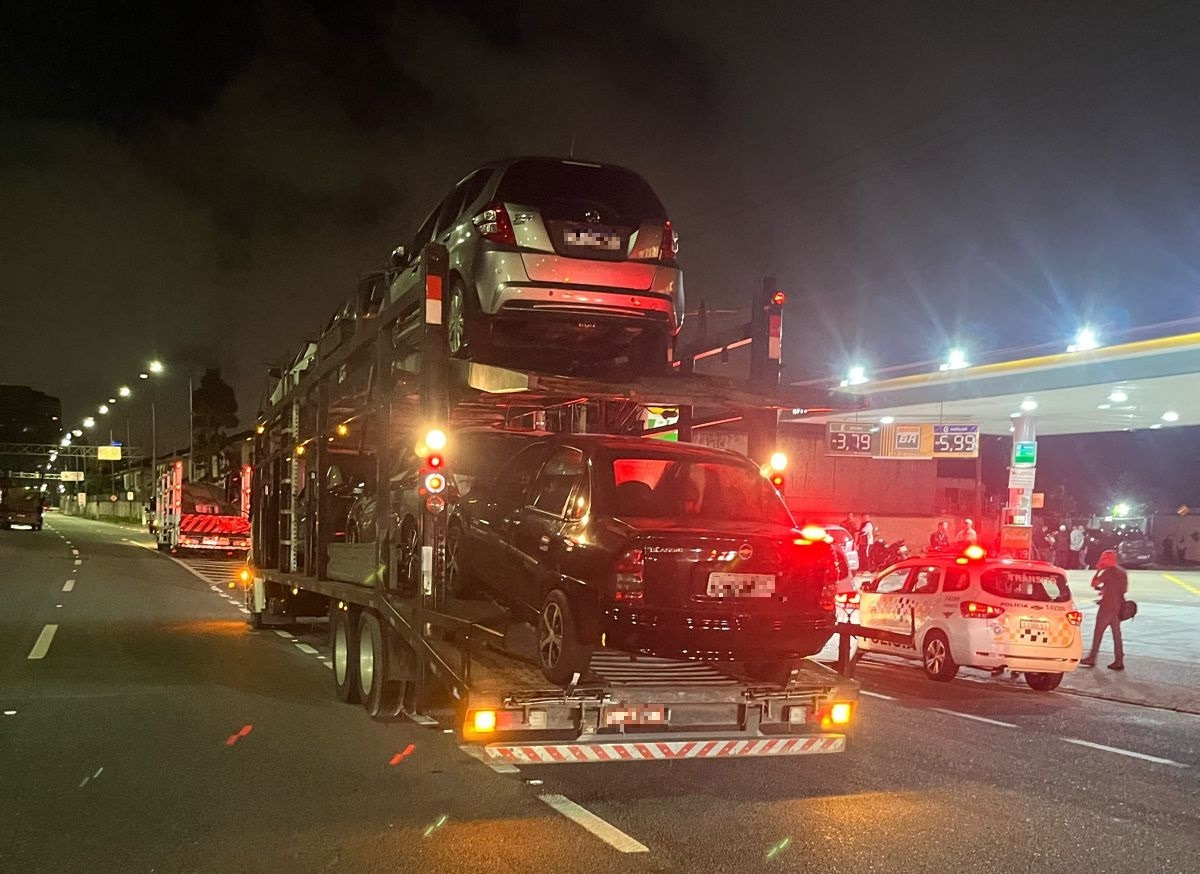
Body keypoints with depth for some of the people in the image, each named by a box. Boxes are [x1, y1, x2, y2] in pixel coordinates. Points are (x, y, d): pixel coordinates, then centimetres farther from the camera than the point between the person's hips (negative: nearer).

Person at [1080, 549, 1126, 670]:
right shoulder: (1121, 571, 12)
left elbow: (1094, 583, -13)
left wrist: (1099, 570, -3)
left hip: (1107, 606, -8)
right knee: (1116, 633, 9)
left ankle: (1091, 659, 1)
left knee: (1098, 632, -2)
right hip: (1118, 606, 8)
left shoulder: (1108, 571, -14)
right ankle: (1119, 661, 7)